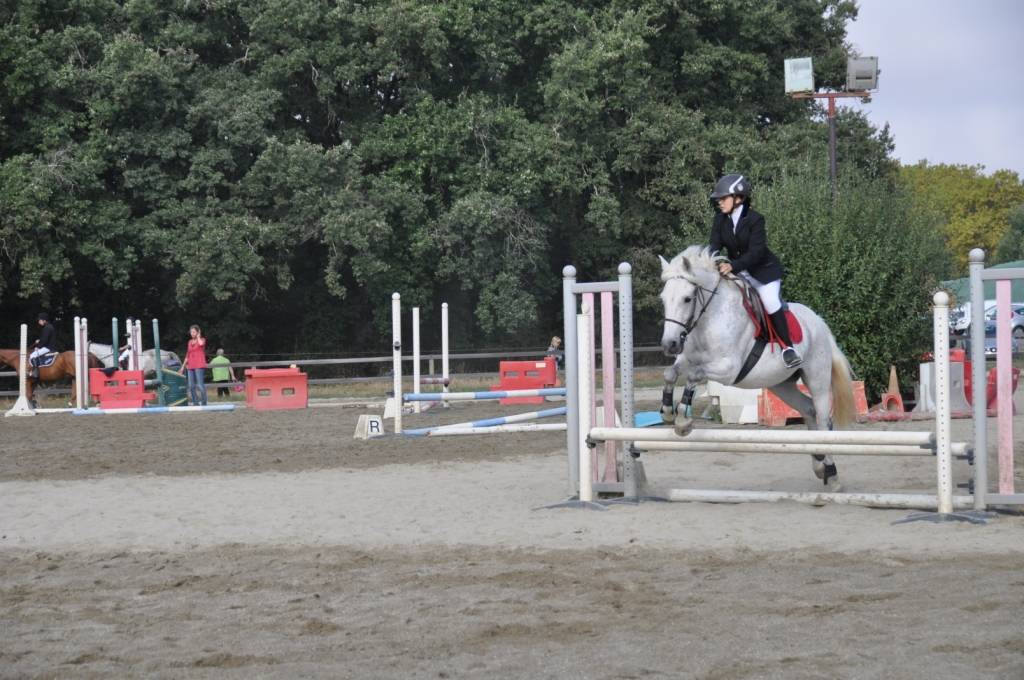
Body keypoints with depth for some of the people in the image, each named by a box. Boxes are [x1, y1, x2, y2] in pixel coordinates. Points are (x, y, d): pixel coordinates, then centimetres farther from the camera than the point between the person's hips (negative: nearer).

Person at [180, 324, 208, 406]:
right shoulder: (190, 342, 17)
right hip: (190, 366, 6)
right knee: (191, 386, 2)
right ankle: (195, 403, 8)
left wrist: (198, 336, -4)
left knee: (200, 385, -12)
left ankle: (203, 403, -8)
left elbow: (201, 343, -22)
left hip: (199, 366, -6)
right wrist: (183, 366, 20)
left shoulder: (202, 340, 3)